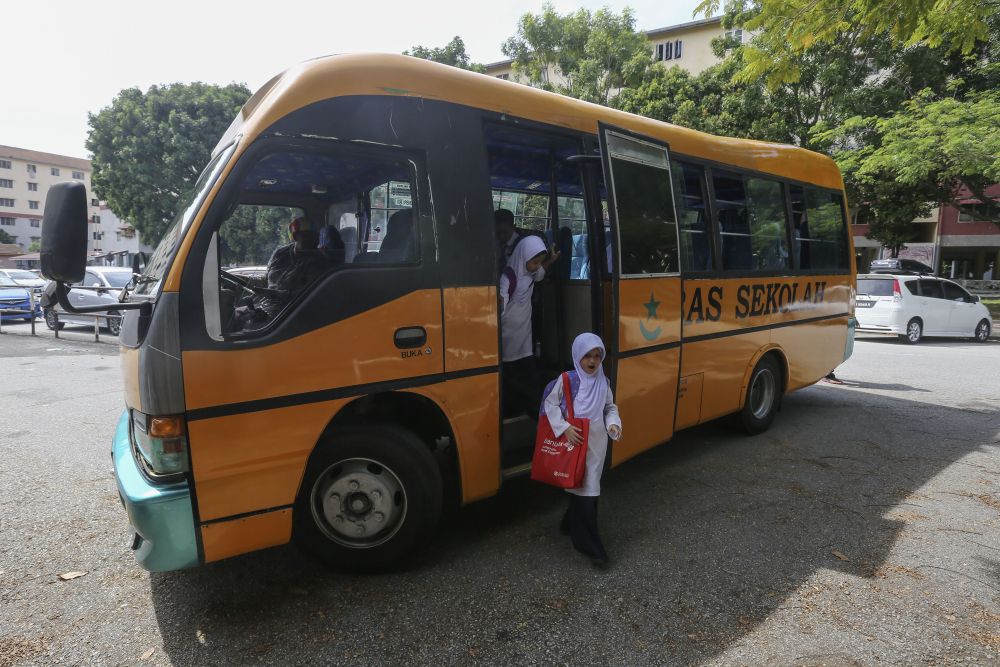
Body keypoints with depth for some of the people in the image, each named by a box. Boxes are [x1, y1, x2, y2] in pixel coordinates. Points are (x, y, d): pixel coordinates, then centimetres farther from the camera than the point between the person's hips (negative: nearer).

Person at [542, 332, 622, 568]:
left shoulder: (603, 382, 4)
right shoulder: (567, 380, -10)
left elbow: (610, 408, 15)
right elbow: (550, 404, -5)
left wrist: (613, 424, -4)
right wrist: (564, 428, -13)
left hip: (597, 444, 5)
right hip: (575, 443, -5)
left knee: (588, 489, 15)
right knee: (583, 491, -4)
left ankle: (570, 524, 40)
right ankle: (592, 547, 5)